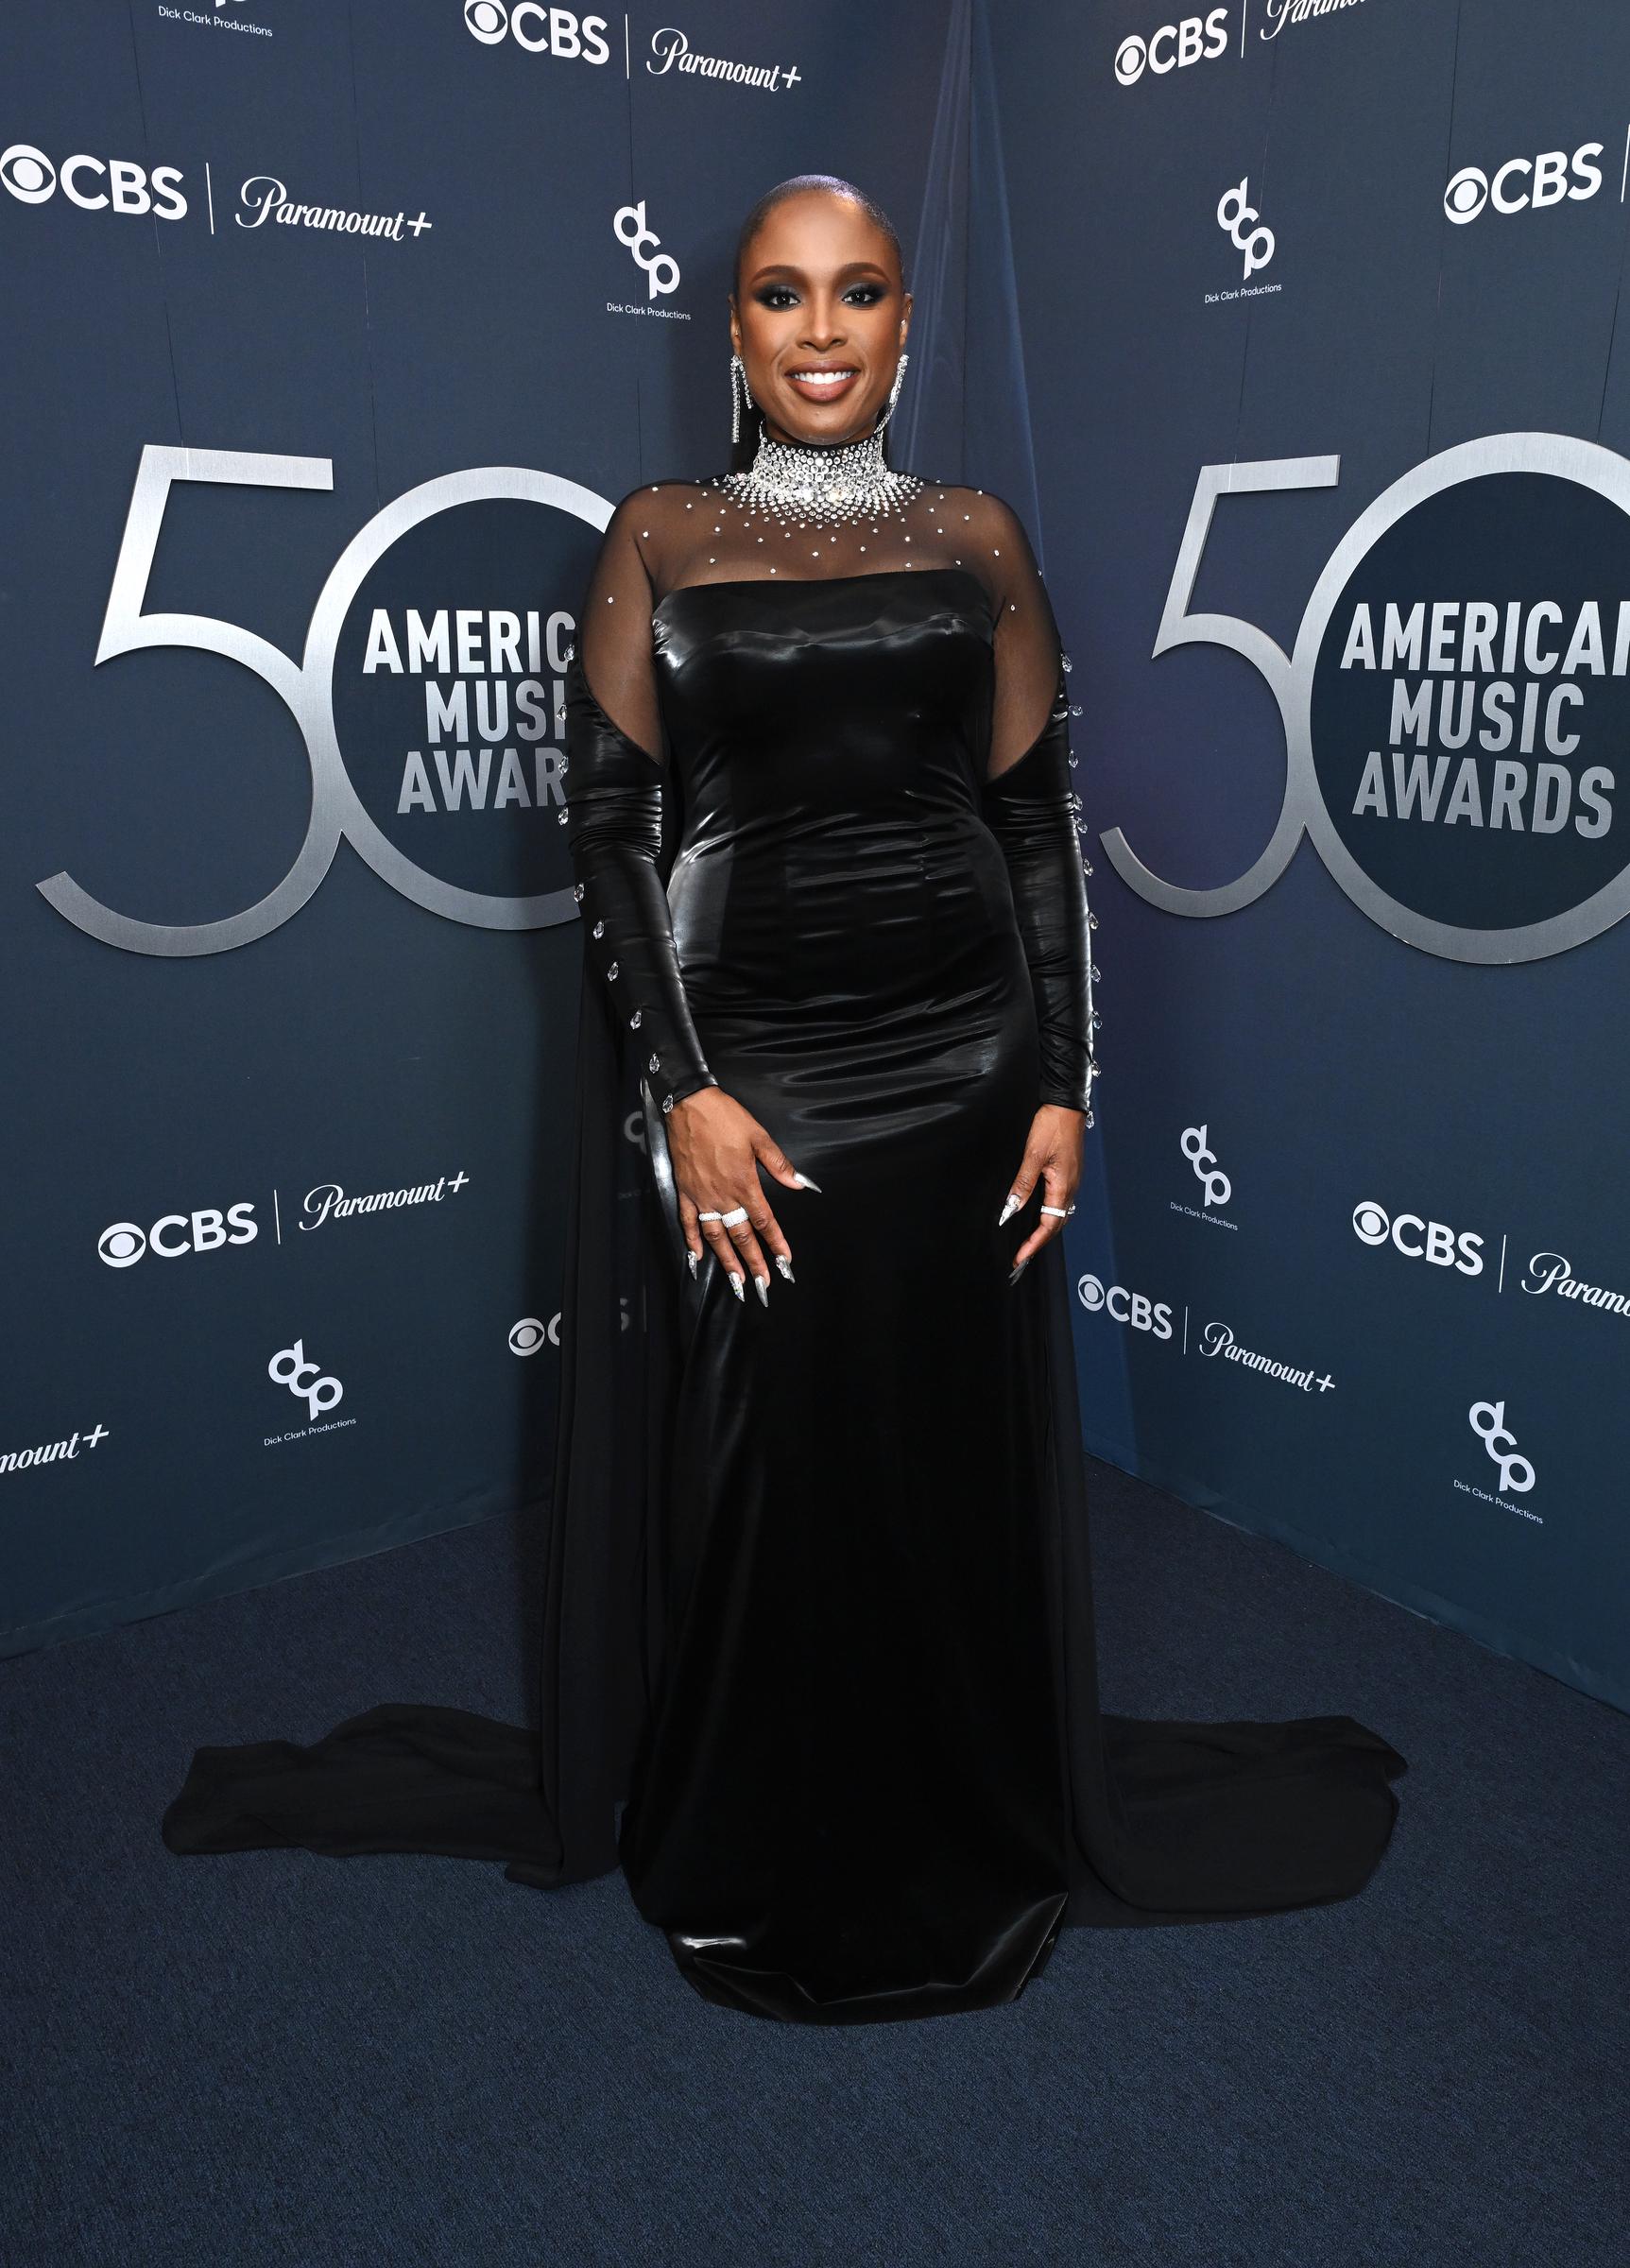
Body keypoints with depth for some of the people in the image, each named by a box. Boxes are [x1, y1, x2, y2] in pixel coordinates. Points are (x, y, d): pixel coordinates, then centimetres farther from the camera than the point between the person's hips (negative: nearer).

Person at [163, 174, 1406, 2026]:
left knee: (961, 1458, 10)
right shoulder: (659, 536, 3)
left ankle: (973, 1838, 35)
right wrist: (683, 1091, -12)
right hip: (737, 1057, -1)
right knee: (747, 1469, 6)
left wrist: (1063, 1083, -1)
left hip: (959, 1059, 2)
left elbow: (1041, 819, 6)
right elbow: (606, 822, -3)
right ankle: (747, 1859, 31)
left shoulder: (978, 536, 8)